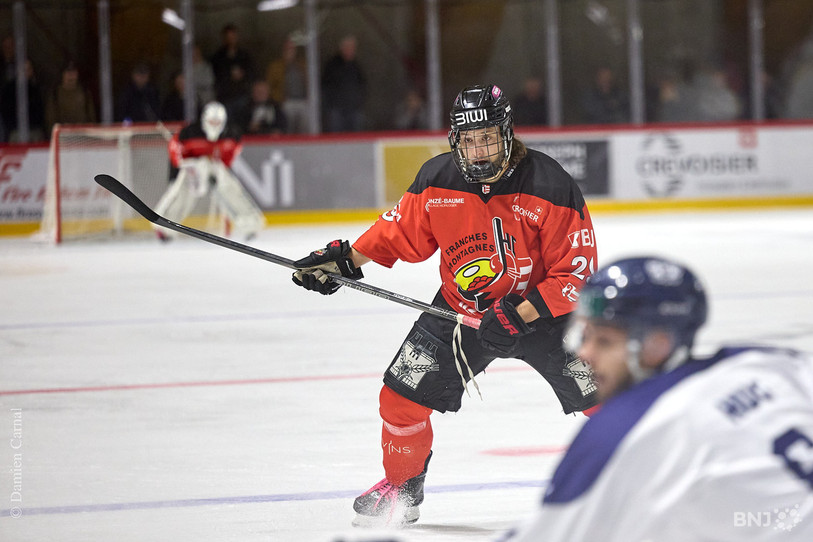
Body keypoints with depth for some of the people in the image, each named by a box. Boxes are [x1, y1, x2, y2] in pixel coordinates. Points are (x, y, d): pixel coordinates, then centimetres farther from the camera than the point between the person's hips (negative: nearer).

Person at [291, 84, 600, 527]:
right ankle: (402, 485, 24)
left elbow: (575, 273, -21)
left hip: (540, 308, -3)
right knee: (402, 395, -3)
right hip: (460, 307, 3)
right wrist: (345, 258, -2)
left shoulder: (550, 187, -24)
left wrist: (517, 316, -28)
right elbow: (401, 229, 7)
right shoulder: (437, 179, -12)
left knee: (598, 397, -13)